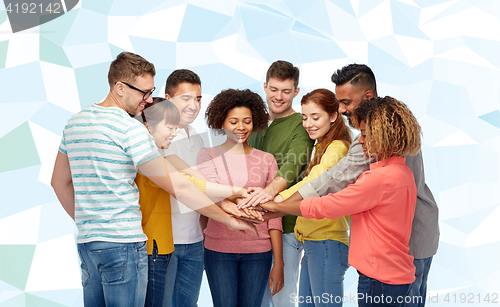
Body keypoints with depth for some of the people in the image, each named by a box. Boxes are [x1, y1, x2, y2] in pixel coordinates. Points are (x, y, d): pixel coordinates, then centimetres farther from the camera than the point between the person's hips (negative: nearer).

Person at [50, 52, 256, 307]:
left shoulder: (74, 122, 10)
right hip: (122, 242, -8)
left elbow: (59, 182, 18)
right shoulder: (130, 128, -14)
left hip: (85, 241, 8)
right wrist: (228, 219, -7)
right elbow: (178, 186, -14)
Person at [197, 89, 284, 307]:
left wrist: (278, 263, 0)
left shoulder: (266, 160, 7)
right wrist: (233, 208, -35)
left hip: (258, 250, 1)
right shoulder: (208, 155, 4)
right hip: (219, 248, -1)